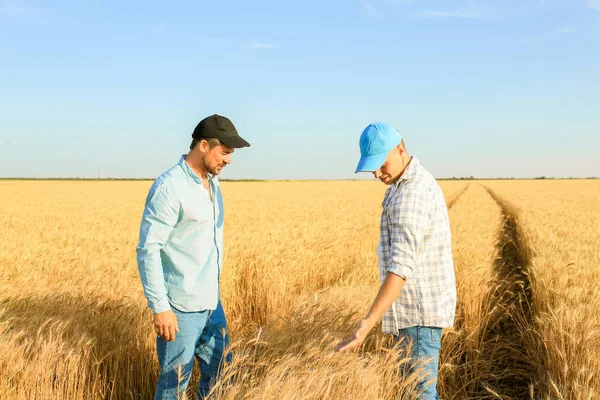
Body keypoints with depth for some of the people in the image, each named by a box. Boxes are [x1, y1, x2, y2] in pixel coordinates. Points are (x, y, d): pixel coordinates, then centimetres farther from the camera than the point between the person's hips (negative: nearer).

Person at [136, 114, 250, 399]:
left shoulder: (212, 183, 10)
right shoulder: (169, 187, -17)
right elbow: (148, 249, -20)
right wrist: (160, 308, -22)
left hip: (211, 303, 8)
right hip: (181, 307, -8)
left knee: (220, 375, 15)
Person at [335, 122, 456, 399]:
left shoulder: (411, 195, -24)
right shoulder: (416, 182, 11)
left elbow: (400, 267, -32)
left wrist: (367, 324, -37)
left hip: (419, 312, -10)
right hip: (417, 306, 10)